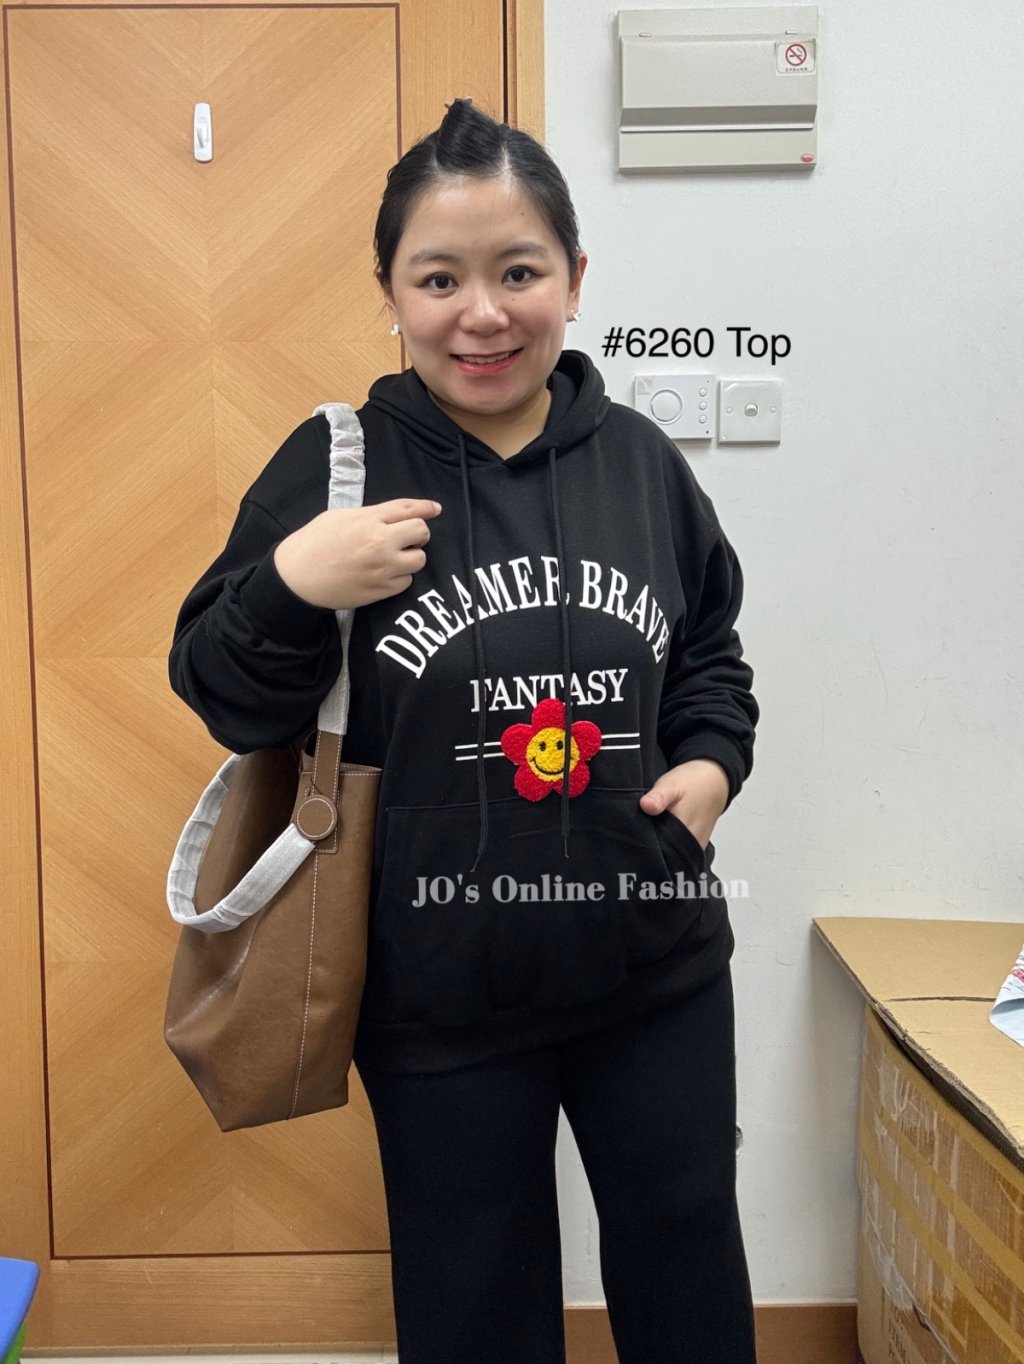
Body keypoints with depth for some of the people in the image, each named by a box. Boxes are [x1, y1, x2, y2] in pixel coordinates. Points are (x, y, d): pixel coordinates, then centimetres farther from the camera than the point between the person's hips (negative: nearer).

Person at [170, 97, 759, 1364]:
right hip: (440, 996, -2)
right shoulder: (333, 463, -9)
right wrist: (290, 588, -25)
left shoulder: (638, 456, 0)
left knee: (688, 1261, 22)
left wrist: (713, 758, -4)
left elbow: (712, 652, 14)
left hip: (657, 968, 3)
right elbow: (222, 700, -6)